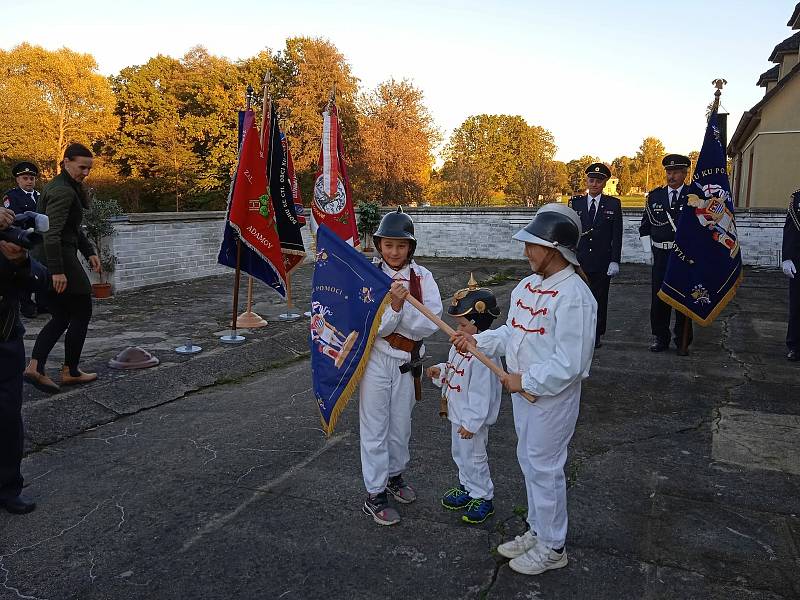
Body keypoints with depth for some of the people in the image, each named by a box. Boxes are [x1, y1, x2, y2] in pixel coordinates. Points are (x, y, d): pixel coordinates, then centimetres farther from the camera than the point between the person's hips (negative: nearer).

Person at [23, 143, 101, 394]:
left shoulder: (68, 186, 16)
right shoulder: (63, 191, -16)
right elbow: (52, 233, -24)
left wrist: (89, 251, 17)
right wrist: (57, 271, -26)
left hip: (44, 260, 10)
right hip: (59, 259, -10)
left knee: (61, 317, 12)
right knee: (81, 313, 3)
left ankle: (34, 367, 2)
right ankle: (70, 371, 13)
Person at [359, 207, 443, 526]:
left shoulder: (423, 277, -5)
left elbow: (429, 325, -14)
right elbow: (370, 327, -15)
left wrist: (402, 306, -28)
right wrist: (393, 305, -31)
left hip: (407, 362, 3)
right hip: (376, 360, -2)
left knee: (401, 425, 19)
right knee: (375, 427, 6)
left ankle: (394, 475, 43)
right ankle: (375, 494, 20)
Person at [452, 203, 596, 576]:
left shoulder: (574, 296, -25)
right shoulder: (529, 285, 3)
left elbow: (568, 364, -26)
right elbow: (512, 332, 12)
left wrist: (525, 381, -19)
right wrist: (478, 341, -2)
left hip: (553, 396, -9)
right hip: (523, 390, 9)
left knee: (544, 468, 6)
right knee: (529, 462, 21)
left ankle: (552, 548, 28)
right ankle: (537, 531, 42)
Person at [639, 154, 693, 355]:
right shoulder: (655, 196, 8)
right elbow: (645, 226, 12)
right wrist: (648, 251, 4)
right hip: (660, 255, 2)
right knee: (659, 297, 6)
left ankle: (682, 341, 17)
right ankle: (660, 338, 19)